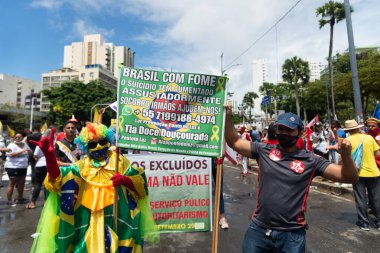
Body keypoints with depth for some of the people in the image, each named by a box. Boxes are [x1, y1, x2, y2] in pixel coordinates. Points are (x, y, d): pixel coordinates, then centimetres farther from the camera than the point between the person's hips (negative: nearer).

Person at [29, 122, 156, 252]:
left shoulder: (119, 161, 0)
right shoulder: (82, 166, 5)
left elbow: (140, 184, -5)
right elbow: (57, 178, -11)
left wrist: (124, 180, -25)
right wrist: (49, 155, -28)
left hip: (117, 221, -1)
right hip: (88, 224, 2)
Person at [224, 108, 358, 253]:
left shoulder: (311, 160, -5)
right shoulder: (264, 151, -2)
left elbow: (349, 178, -6)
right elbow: (234, 142, 3)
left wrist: (346, 155, -26)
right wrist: (228, 117, -9)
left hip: (291, 234, -1)